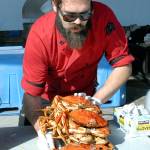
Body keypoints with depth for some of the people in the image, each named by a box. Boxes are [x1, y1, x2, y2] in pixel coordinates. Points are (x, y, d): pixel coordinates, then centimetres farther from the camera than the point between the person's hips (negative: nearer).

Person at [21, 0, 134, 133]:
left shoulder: (103, 16, -29)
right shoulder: (40, 34, -33)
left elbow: (123, 66, -22)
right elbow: (31, 95, -28)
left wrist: (95, 100, -32)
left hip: (86, 96, 2)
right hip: (49, 102, -2)